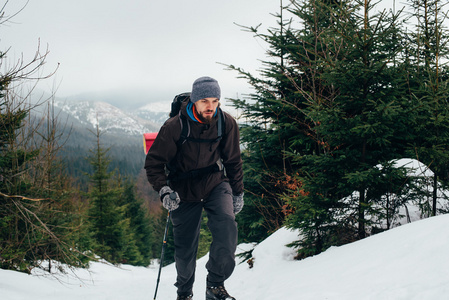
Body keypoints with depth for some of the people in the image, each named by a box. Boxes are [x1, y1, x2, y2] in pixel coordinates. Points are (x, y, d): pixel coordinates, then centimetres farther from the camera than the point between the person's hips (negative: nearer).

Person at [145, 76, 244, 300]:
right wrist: (164, 190, -25)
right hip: (184, 191, -1)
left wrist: (237, 193, 10)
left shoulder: (227, 124, -10)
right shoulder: (175, 127, -18)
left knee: (226, 225, -26)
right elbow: (153, 163, -11)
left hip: (215, 183, 1)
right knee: (185, 248, 4)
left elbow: (233, 160, 7)